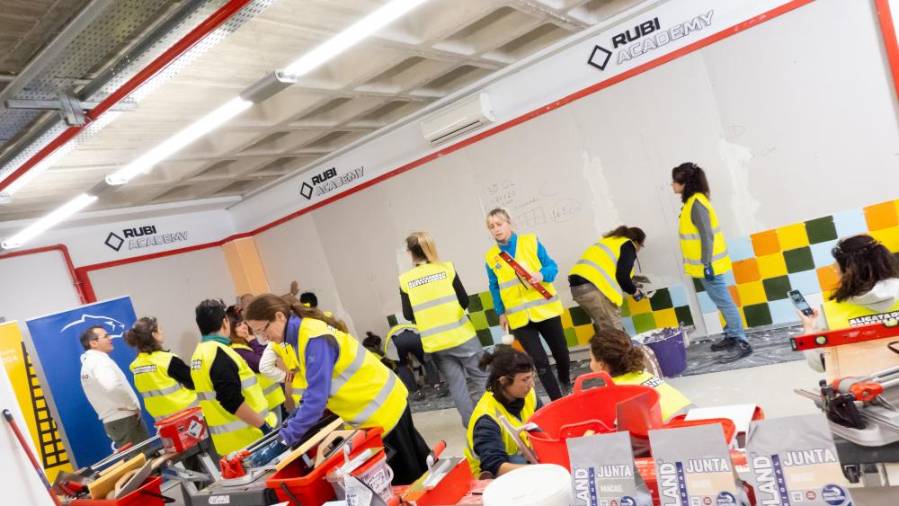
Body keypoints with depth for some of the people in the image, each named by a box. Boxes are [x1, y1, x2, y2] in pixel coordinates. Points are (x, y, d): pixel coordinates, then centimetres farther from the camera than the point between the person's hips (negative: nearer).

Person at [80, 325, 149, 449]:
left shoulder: (87, 363, 16)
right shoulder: (99, 360, -16)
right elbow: (113, 387, -34)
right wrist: (133, 406, -20)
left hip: (111, 422, 9)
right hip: (125, 420, -9)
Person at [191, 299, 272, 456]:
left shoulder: (198, 353, 11)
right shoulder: (219, 353, -19)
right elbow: (232, 401, -25)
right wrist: (263, 425, -19)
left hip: (228, 439, 9)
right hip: (246, 437, -9)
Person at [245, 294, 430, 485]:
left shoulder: (314, 339, -26)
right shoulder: (304, 333, 5)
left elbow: (317, 396, -29)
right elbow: (316, 387, 11)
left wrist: (287, 437, -23)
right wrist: (294, 420, 3)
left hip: (379, 407, -9)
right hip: (383, 400, 9)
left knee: (405, 477, 7)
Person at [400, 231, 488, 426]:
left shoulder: (405, 280, -3)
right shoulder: (446, 268, -5)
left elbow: (408, 315, 0)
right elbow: (464, 301, -3)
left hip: (434, 342, 2)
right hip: (460, 335, -1)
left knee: (456, 383, 12)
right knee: (481, 376, 12)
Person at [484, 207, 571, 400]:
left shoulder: (531, 241, -3)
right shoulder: (491, 257, 0)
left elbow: (552, 266, -2)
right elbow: (495, 288, 7)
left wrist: (541, 275, -22)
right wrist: (501, 313, 6)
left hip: (545, 310, 0)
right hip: (519, 317, 0)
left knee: (561, 353, 14)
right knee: (540, 361, -4)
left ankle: (567, 384, 45)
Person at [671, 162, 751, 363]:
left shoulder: (696, 203, -19)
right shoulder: (691, 202, 10)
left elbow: (707, 236, -22)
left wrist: (706, 264, -22)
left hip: (709, 265, -10)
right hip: (705, 264, 10)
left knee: (724, 303, -5)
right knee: (722, 303, 17)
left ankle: (742, 343, 1)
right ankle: (731, 336, 27)